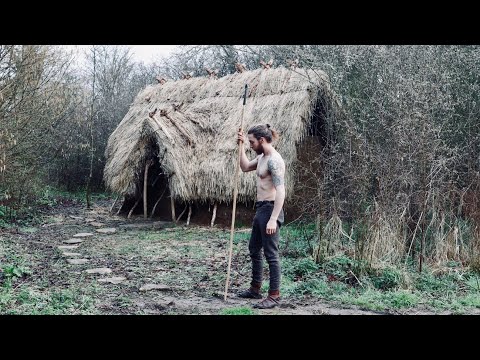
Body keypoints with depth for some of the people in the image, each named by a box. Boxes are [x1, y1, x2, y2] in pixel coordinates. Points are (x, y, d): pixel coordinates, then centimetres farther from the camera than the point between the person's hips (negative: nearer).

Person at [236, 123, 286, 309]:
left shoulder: (274, 160, -20)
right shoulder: (261, 157, 11)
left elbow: (280, 191, -25)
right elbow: (245, 167, 28)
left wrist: (273, 219, -29)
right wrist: (241, 146, 14)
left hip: (270, 209, -11)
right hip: (260, 209, 11)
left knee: (271, 254, -4)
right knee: (254, 250, 19)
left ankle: (274, 296, 4)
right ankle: (255, 288, 32)